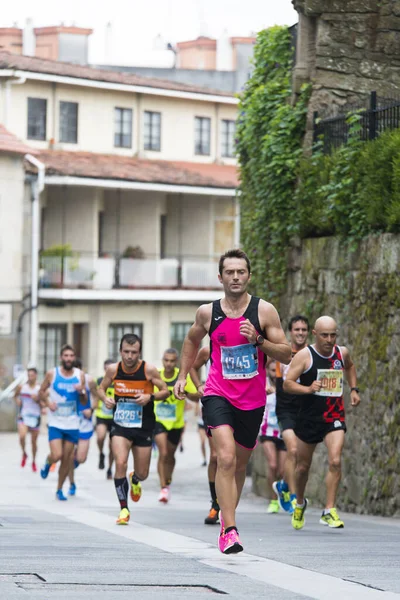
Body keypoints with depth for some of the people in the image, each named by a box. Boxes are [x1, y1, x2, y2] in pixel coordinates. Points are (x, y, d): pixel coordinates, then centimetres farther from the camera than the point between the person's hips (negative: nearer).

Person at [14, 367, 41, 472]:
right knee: (22, 436, -23)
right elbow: (15, 396, 19)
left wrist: (37, 400, -18)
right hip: (23, 416, 0)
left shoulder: (40, 389, -4)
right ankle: (24, 454, 5)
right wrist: (17, 401, 0)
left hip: (35, 416, 0)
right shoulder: (21, 387, 0)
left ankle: (34, 461, 29)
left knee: (34, 441, 9)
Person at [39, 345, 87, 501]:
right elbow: (41, 392, 8)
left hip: (72, 424, 2)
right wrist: (48, 403, -11)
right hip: (55, 422, -2)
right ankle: (48, 463, 19)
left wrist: (81, 392, -15)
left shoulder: (80, 375, 1)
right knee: (57, 455, -17)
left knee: (66, 460, 5)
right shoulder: (52, 374, -4)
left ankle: (59, 489, 21)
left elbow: (84, 402, 6)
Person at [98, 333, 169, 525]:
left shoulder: (149, 370, -11)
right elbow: (101, 388, 11)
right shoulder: (113, 369, -5)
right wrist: (105, 398, -12)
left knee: (142, 473, 8)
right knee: (120, 463, -20)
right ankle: (124, 509, -9)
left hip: (143, 427, 0)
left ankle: (134, 480, 48)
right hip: (120, 425, 0)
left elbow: (165, 391, -3)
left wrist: (150, 397, -23)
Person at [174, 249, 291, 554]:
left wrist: (258, 340, -18)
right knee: (226, 458, -21)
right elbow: (192, 340, 22)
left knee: (240, 464, 15)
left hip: (253, 400, 1)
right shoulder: (208, 312, 0)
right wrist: (183, 375, 17)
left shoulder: (264, 311, -4)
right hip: (218, 394, -1)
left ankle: (227, 515, 39)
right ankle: (230, 530, -24)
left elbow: (286, 354, -3)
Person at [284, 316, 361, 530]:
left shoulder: (342, 353, 4)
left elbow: (350, 366, 29)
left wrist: (353, 389, 16)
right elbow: (287, 384, -14)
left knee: (335, 461, -18)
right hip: (309, 417, -2)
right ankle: (299, 503, 38)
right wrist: (308, 389, -30)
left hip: (335, 416, 2)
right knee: (303, 466, 12)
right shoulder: (305, 356, -10)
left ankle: (329, 511, -12)